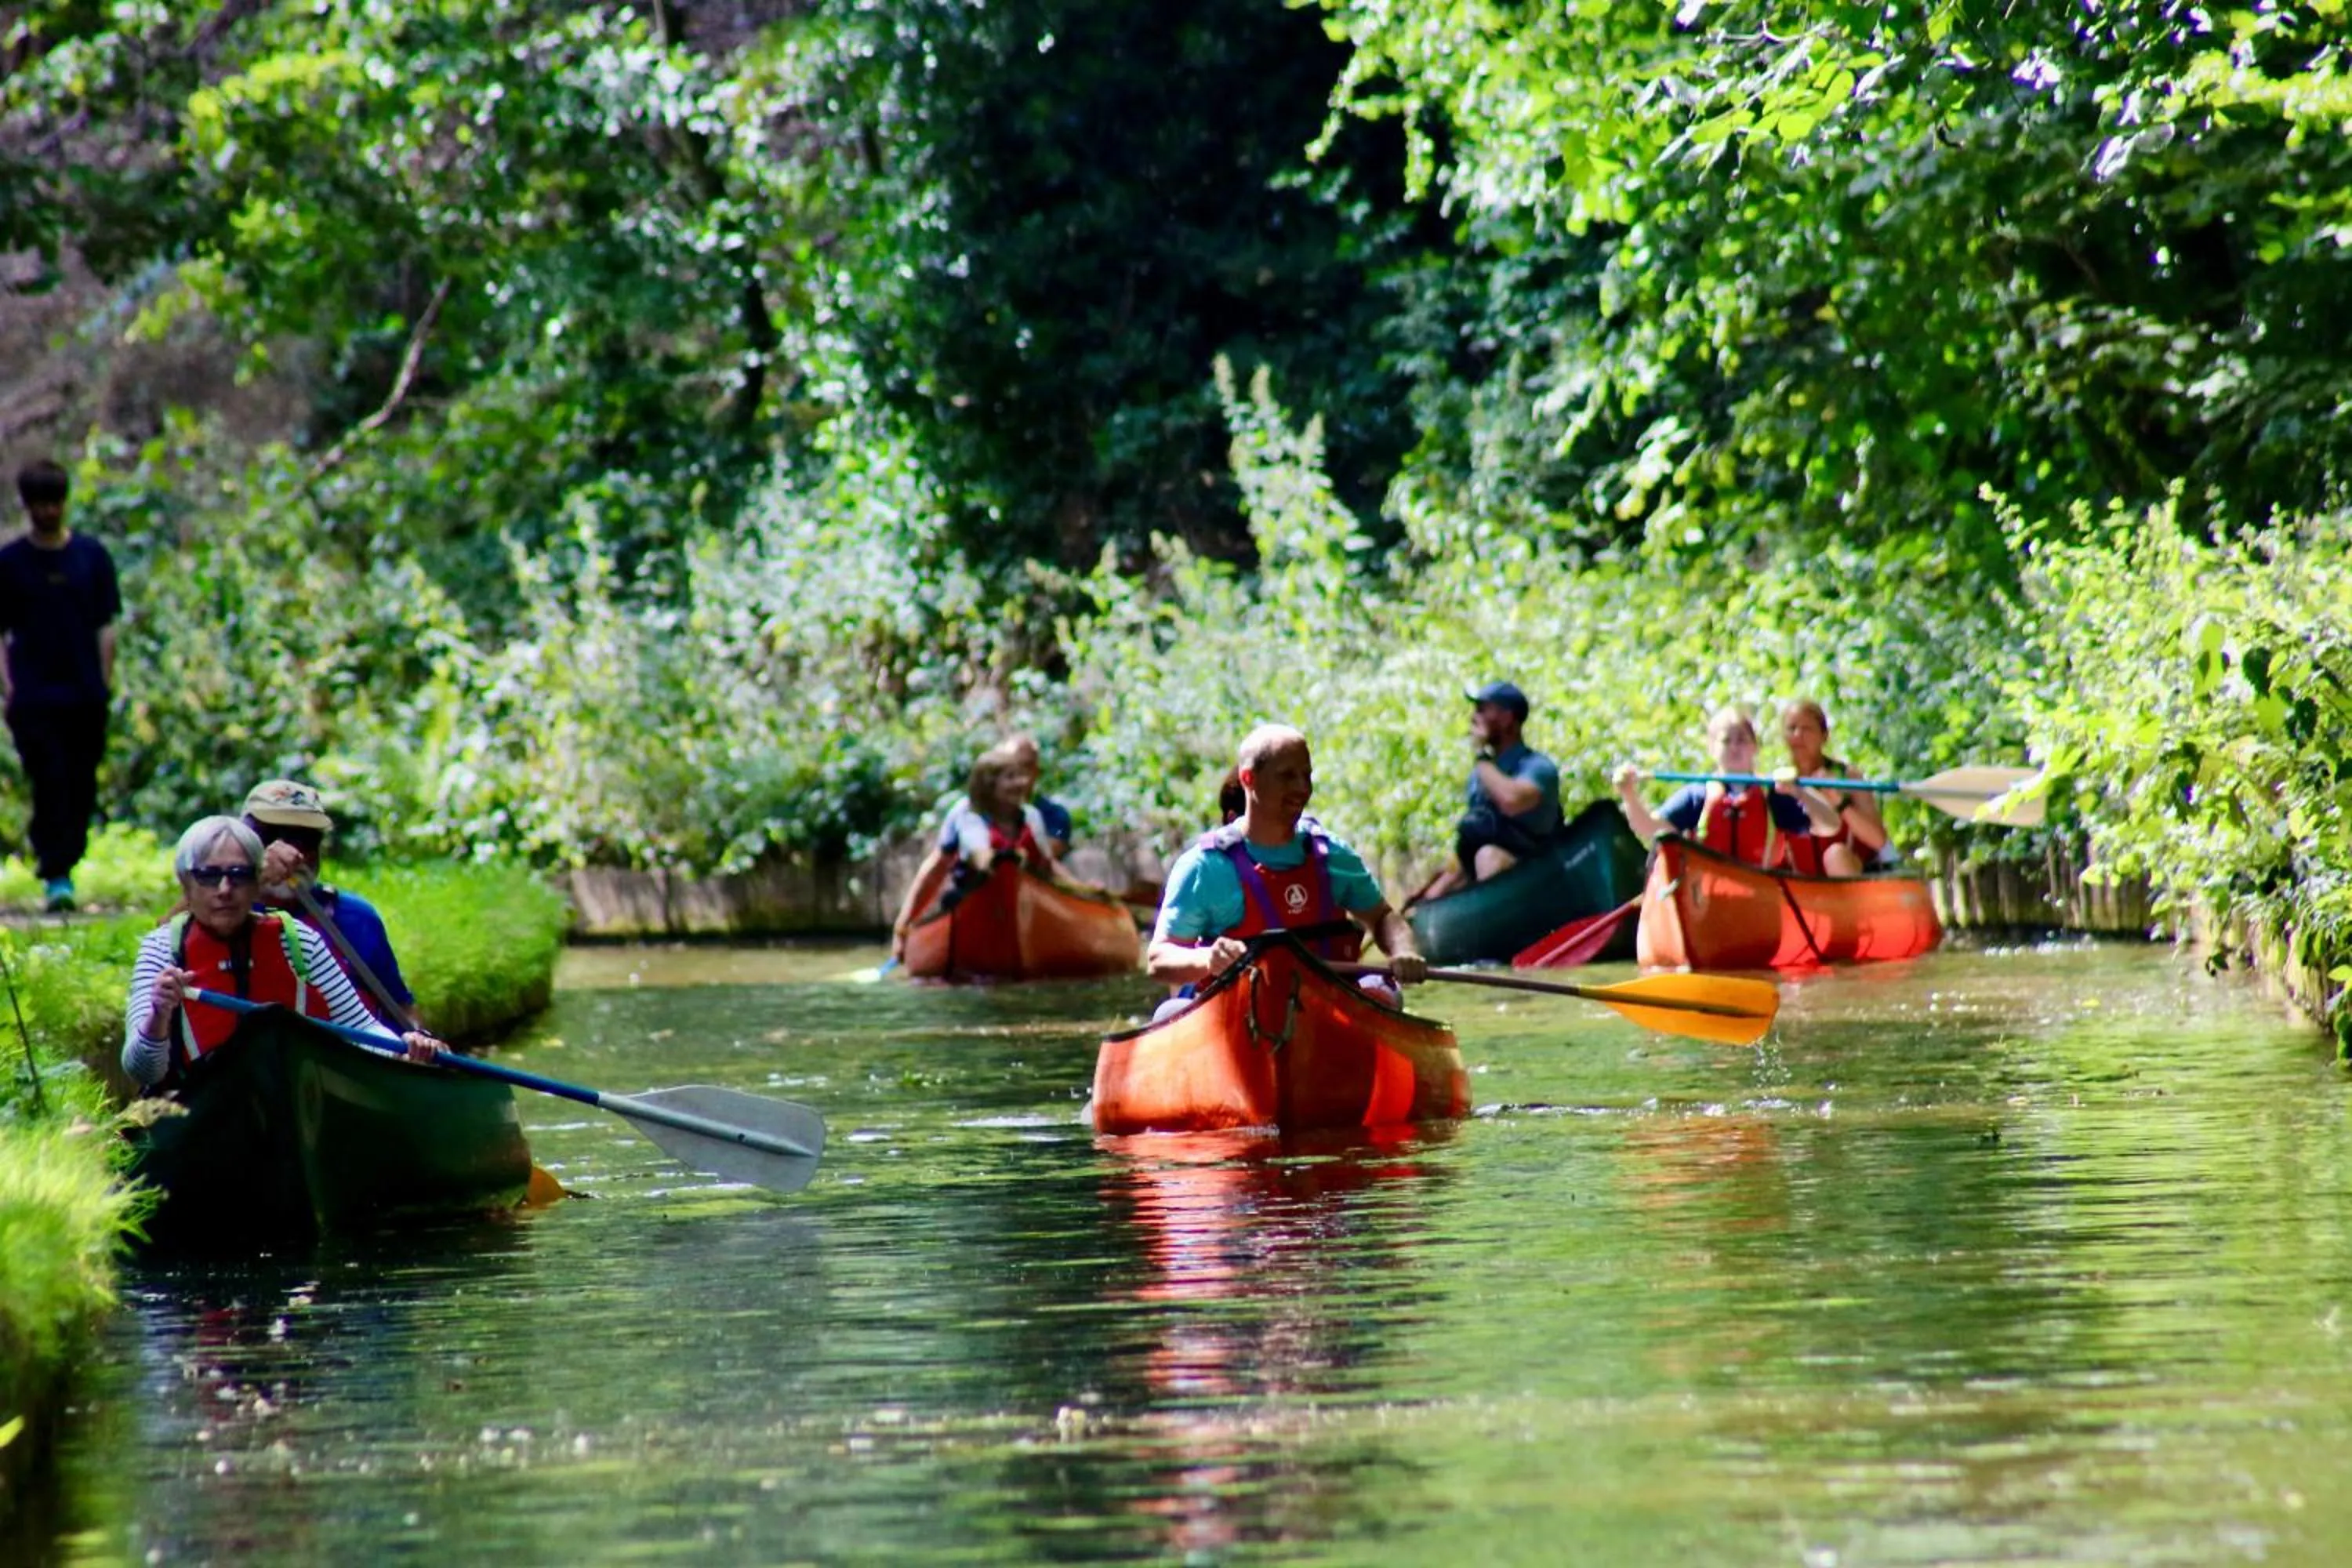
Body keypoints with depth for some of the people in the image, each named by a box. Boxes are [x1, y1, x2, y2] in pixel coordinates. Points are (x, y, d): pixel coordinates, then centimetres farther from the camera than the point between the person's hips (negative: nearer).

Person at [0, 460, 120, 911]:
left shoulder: (92, 556, 6)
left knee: (82, 787, 5)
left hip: (85, 694, 2)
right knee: (49, 782, -10)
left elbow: (105, 626, 9)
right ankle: (55, 877, -12)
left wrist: (104, 683, 3)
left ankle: (66, 865, 18)